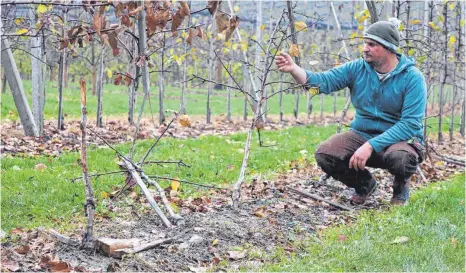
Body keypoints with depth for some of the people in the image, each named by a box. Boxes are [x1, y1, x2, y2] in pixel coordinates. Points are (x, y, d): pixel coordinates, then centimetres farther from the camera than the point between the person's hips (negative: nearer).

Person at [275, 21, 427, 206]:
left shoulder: (412, 78, -15)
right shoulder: (357, 69, -1)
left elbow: (410, 123, -21)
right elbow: (324, 81, -11)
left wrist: (371, 146, -29)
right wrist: (293, 69, -31)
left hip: (398, 139, -4)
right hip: (361, 135, 4)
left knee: (402, 157, -39)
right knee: (324, 155, -21)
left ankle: (401, 187, 1)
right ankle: (364, 184, 11)